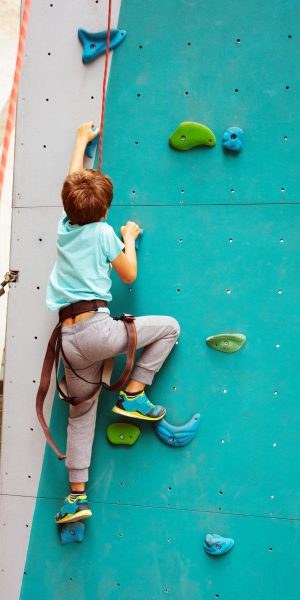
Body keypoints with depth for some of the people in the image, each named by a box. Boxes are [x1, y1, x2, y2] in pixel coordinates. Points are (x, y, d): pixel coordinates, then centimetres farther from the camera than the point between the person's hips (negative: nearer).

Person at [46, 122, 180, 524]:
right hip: (97, 328, -6)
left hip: (69, 337, 6)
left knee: (82, 411, 15)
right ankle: (133, 396, 5)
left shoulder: (65, 226, 15)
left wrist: (82, 140, 44)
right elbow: (129, 276, 7)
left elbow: (72, 181, 31)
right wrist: (130, 239, 22)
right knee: (169, 327, 10)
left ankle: (76, 494, 14)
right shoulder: (103, 232, -1)